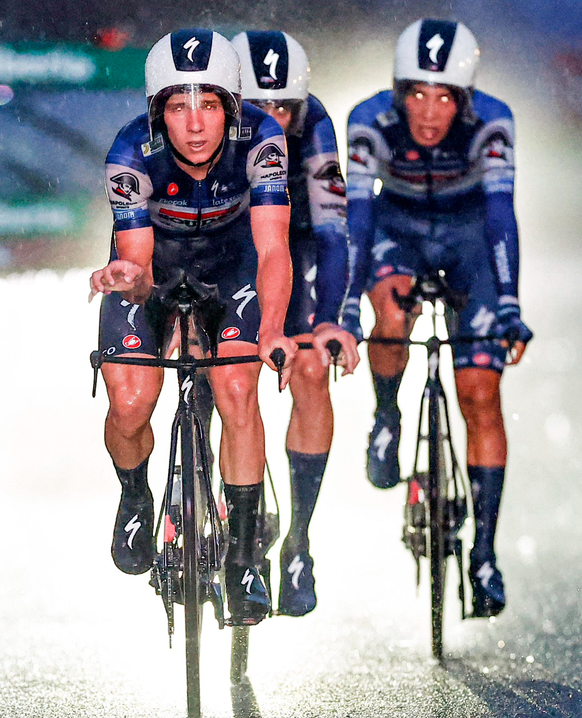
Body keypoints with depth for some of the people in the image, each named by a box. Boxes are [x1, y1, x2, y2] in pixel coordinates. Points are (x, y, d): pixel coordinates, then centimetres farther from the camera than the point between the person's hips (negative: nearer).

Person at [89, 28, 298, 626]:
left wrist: (272, 330, -53)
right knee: (130, 404, -15)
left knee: (237, 392, -19)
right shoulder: (133, 154, -31)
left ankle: (241, 557, -5)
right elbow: (139, 265, -28)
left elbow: (272, 248, -37)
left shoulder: (259, 140, -31)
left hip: (229, 259, 0)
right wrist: (129, 278, -53)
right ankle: (135, 498, 19)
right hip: (154, 259, 0)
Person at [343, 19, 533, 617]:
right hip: (399, 225, 1)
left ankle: (484, 553, -3)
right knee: (390, 315, -34)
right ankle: (386, 419, -3)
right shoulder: (371, 122, -28)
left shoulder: (490, 122, -29)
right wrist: (346, 308, -40)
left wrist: (508, 304, -45)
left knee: (480, 393, -10)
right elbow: (357, 214, -31)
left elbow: (500, 211, -35)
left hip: (470, 230, 0)